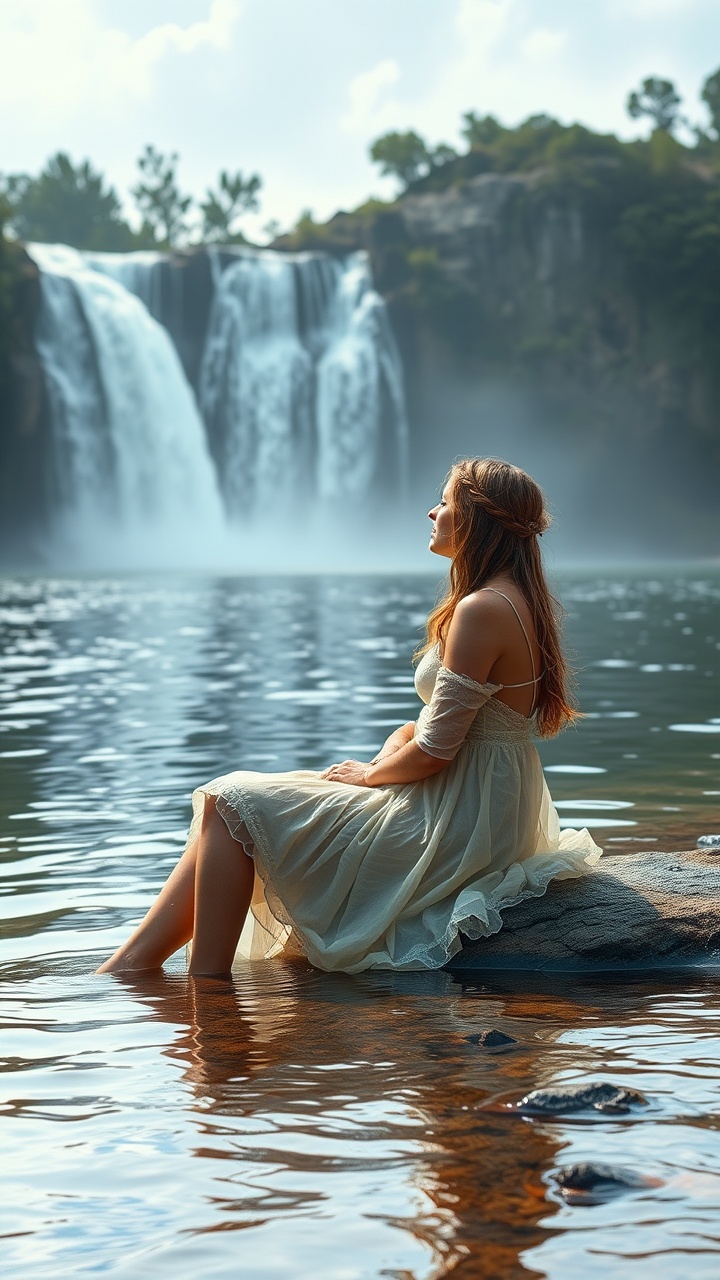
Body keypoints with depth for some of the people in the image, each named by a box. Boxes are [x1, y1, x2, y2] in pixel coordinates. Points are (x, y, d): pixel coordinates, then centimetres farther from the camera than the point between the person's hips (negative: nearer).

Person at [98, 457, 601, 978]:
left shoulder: (482, 610, -20)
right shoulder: (516, 600, 12)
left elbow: (434, 751, -21)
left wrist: (369, 775, -2)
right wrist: (381, 763, 3)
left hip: (451, 827, -10)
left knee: (232, 803, -3)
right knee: (230, 805, 8)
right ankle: (131, 964, 6)